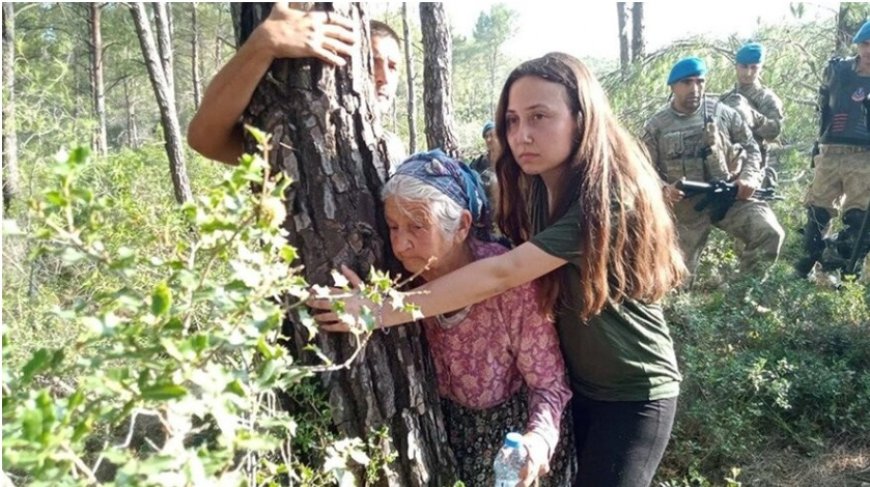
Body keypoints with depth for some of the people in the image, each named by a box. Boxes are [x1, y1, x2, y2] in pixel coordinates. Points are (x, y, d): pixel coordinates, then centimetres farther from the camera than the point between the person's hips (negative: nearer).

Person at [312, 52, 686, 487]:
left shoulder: (610, 198, -29)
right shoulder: (538, 187, -3)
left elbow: (502, 274, -35)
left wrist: (383, 311, -36)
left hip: (635, 392, -7)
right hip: (579, 381, 7)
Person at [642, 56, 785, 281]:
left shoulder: (723, 113, 3)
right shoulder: (656, 126, -2)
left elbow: (750, 146, 11)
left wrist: (750, 177, -7)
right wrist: (664, 189, -21)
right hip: (685, 205, -1)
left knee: (769, 232, -19)